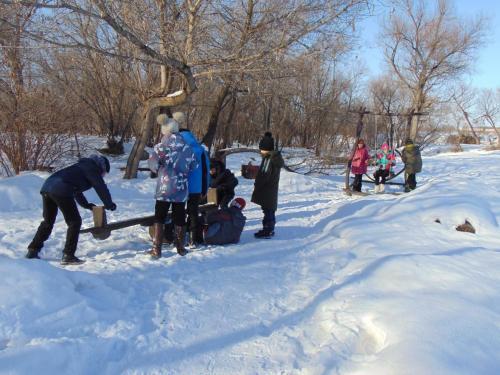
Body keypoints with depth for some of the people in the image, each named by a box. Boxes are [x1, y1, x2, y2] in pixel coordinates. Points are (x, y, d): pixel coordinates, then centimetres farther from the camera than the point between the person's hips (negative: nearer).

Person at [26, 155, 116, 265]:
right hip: (61, 191, -9)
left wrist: (86, 204, 44)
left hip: (46, 186, 9)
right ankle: (68, 256, 1)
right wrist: (109, 204, 16)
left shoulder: (82, 166, 32)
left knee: (48, 221, 22)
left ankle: (32, 250, 26)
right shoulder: (92, 168, 6)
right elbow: (101, 187, 3)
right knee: (75, 222, 2)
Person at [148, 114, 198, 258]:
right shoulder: (188, 147, 3)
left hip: (165, 188, -3)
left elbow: (152, 163, -12)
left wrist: (158, 169, 8)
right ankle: (181, 247, 21)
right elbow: (194, 166, 6)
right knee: (179, 218, 13)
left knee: (159, 217, 6)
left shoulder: (162, 146, -7)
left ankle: (156, 250, 3)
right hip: (182, 189, 3)